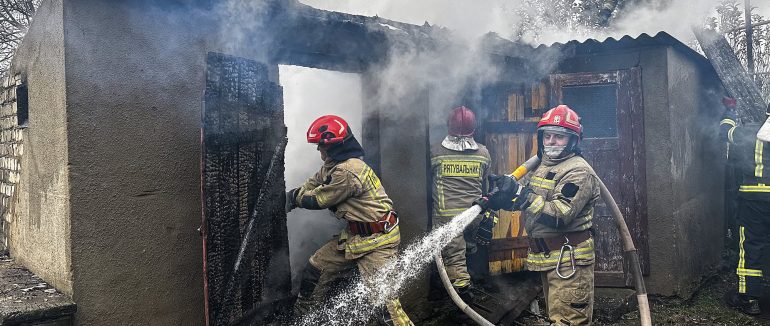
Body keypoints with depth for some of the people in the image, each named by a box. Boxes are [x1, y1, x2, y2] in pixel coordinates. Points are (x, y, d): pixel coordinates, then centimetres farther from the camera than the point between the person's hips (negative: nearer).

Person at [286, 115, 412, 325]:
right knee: (316, 269, 15)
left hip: (376, 240, -10)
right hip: (354, 236, 10)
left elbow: (318, 200, -13)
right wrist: (293, 195, 1)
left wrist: (295, 196, 3)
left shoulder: (347, 171, -24)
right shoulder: (333, 166, 8)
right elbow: (313, 184, 17)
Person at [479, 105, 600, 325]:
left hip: (569, 260, -9)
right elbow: (530, 200, 24)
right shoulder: (543, 167, 14)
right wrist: (500, 199, 5)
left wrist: (518, 193, -27)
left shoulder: (579, 171, -15)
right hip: (548, 258, 9)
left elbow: (558, 215, -25)